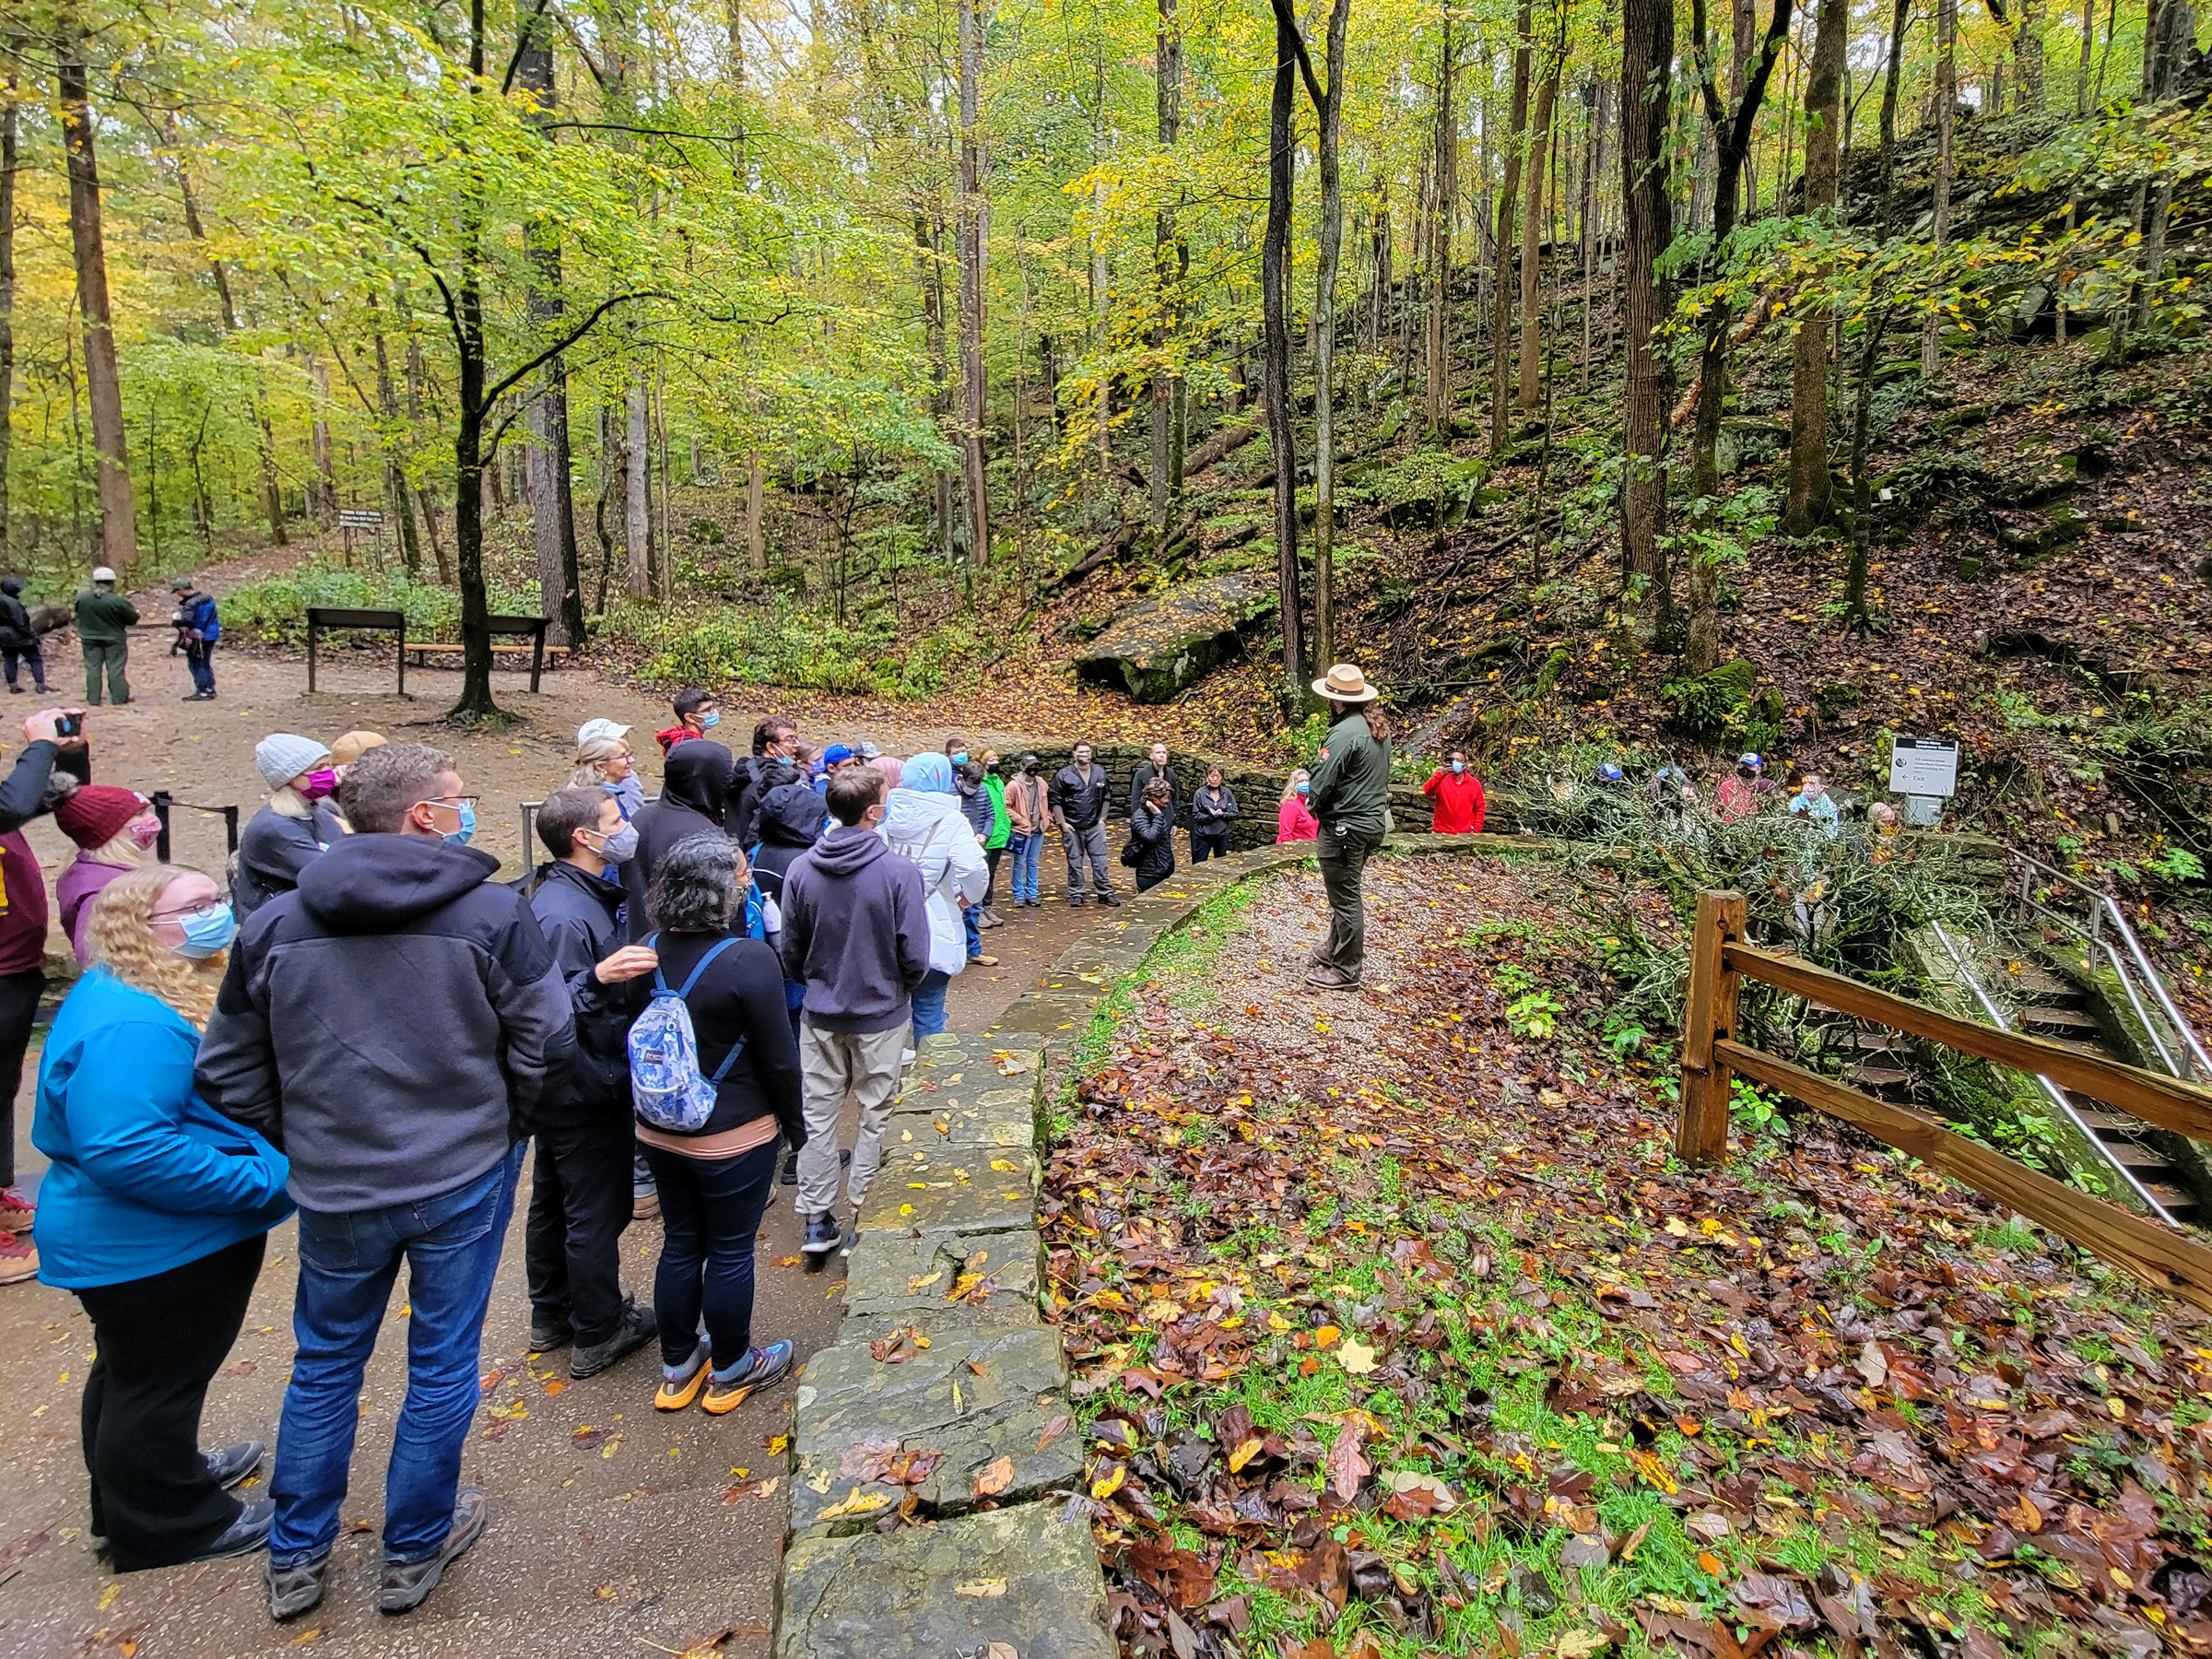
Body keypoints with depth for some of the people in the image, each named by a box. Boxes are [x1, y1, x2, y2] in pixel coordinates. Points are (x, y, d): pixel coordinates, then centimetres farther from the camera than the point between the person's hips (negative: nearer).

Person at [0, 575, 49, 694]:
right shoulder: (13, 603, -23)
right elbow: (20, 624, -22)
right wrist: (33, 635, -14)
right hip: (19, 638, -8)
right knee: (35, 659, 2)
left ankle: (12, 686, 17)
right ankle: (40, 685, -2)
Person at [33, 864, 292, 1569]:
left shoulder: (178, 991, 3)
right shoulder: (131, 1024, -31)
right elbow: (126, 1150, -36)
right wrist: (259, 1180, -31)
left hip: (140, 1241, 11)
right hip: (150, 1249, -11)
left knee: (136, 1371, 27)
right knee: (159, 1381, 9)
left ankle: (140, 1482, 48)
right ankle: (165, 1525, 29)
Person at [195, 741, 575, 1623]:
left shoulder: (275, 923, -3)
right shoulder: (493, 913, -14)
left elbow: (229, 1070, 4)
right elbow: (547, 1044, -12)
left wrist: (303, 1141, 15)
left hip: (334, 1189, 3)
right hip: (464, 1181, -3)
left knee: (324, 1365, 23)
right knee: (442, 1366, 15)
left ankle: (295, 1560, 38)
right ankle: (414, 1552, 32)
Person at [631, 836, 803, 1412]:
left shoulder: (646, 951, -5)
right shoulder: (750, 960, -23)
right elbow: (778, 1059, -16)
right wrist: (795, 1126, -1)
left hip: (659, 1131, 6)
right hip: (732, 1138, -6)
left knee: (680, 1245, 20)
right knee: (730, 1253, 11)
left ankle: (677, 1368, 36)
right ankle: (730, 1370, 30)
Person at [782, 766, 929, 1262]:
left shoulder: (801, 870, -7)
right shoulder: (900, 871, -18)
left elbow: (791, 952, 2)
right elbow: (915, 956, -14)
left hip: (820, 1016, 3)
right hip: (882, 1015, -3)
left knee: (819, 1115, 13)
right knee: (876, 1117, 11)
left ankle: (817, 1222, 20)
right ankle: (866, 1215, 20)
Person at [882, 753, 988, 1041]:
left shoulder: (890, 816, 2)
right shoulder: (950, 821, -13)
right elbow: (972, 867, -26)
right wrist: (969, 898, -7)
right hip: (931, 933, -4)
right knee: (928, 1013, 6)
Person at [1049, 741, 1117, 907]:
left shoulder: (1100, 773, 6)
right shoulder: (1064, 775, -5)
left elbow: (1106, 798, 13)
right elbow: (1055, 801, -4)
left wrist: (1102, 818, 5)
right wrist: (1062, 823, -8)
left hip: (1095, 826, 2)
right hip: (1072, 828, -2)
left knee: (1100, 861, 3)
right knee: (1075, 863, 5)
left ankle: (1105, 893, 11)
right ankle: (1076, 895, 14)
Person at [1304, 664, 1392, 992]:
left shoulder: (1345, 733, -21)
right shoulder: (1379, 728, 8)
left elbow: (1322, 781, -21)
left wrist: (1314, 805, 1)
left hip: (1344, 827, -9)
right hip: (1371, 821, 9)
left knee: (1345, 898, 0)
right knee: (1345, 892, 21)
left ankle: (1345, 971, 9)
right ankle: (1335, 951, 34)